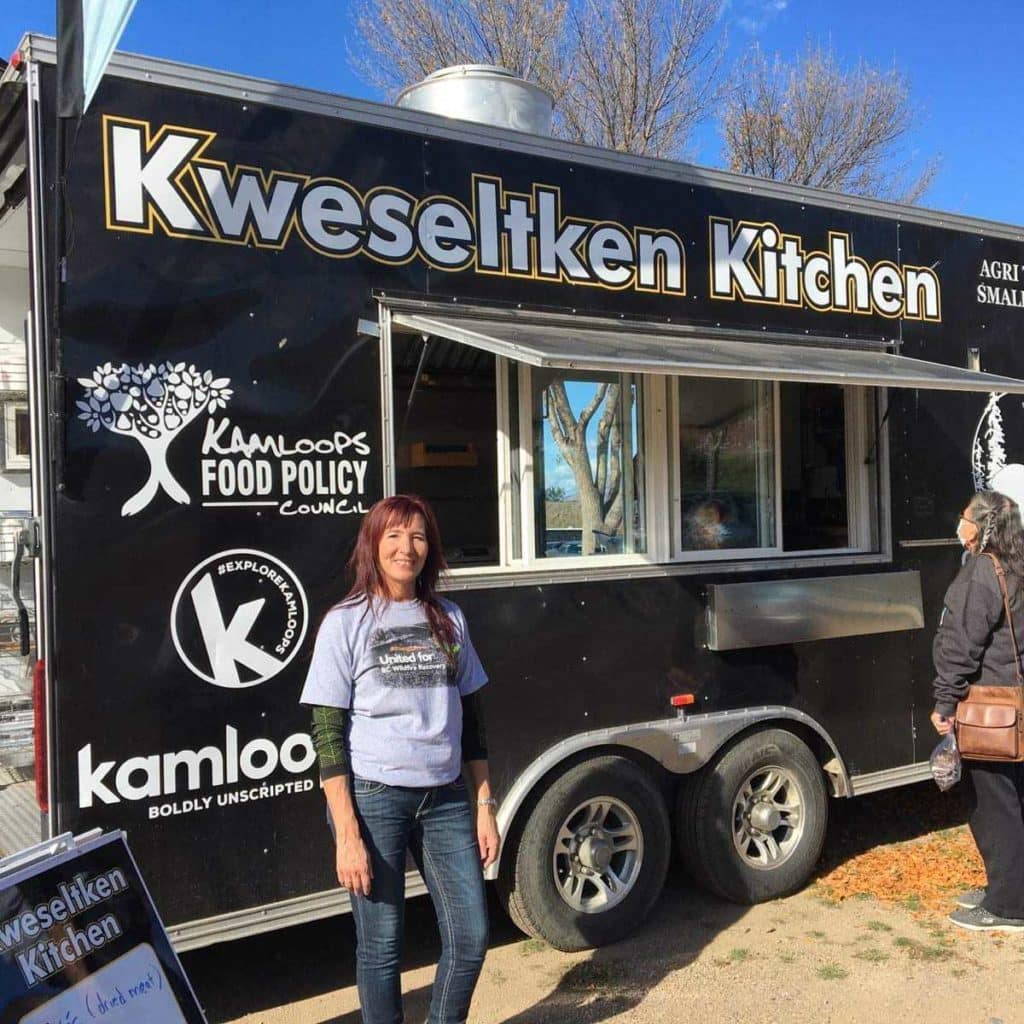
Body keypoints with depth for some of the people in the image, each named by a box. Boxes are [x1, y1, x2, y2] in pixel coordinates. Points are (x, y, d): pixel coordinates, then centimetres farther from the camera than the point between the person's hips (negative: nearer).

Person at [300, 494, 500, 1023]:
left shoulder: (448, 618, 8)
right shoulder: (345, 623, -4)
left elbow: (471, 719, 12)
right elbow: (327, 734, -8)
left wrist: (485, 807, 8)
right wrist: (347, 835, -13)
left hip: (447, 798, 4)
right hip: (373, 798, -4)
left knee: (471, 937, 9)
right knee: (381, 944, 6)